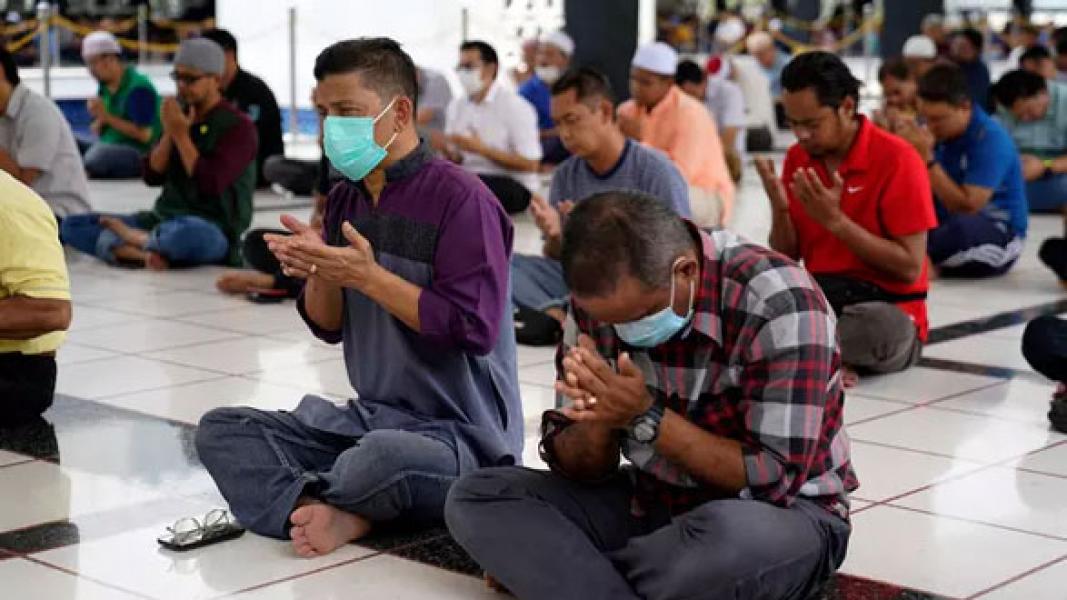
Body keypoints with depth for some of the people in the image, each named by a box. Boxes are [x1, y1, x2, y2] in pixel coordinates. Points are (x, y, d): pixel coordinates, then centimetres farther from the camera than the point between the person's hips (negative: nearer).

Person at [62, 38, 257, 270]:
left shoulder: (238, 126, -7)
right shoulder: (181, 116, 12)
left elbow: (210, 185, -19)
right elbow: (152, 177, 6)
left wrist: (181, 135, -14)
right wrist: (169, 134, -8)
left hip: (213, 231, -7)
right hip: (165, 218, 7)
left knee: (188, 235, -44)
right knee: (72, 225, -4)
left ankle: (132, 237, -12)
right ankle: (145, 253, -27)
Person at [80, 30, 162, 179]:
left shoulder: (138, 87, -12)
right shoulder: (105, 87, 10)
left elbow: (144, 135, -17)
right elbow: (97, 131, 19)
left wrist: (108, 117, -15)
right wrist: (100, 120, -6)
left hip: (139, 154, -8)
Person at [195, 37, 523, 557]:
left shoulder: (459, 199, -15)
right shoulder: (344, 199, 8)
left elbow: (474, 330, -22)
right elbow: (327, 326, 10)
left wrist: (369, 276, -22)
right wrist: (318, 273, -11)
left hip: (464, 435, -8)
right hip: (369, 417, 8)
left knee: (381, 454, -40)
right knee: (221, 429, -2)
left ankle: (301, 504, -7)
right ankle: (335, 516, -24)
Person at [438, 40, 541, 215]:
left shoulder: (515, 106, -6)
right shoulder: (456, 106, 13)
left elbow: (531, 164, -11)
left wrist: (482, 149, -16)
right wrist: (447, 152, -8)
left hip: (514, 183, -5)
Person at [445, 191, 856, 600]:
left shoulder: (777, 304, -25)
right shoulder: (604, 299, -8)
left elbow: (777, 478, -25)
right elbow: (573, 465, -3)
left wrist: (645, 417, -31)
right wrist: (598, 420, -26)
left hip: (780, 514, -5)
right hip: (651, 503, 5)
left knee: (732, 539, -40)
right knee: (476, 498, -9)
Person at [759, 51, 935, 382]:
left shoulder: (897, 160, -13)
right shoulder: (797, 159, 5)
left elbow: (910, 268, -15)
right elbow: (787, 259, 8)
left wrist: (835, 220, -21)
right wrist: (780, 208, -13)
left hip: (888, 308, -4)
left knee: (881, 330, -40)